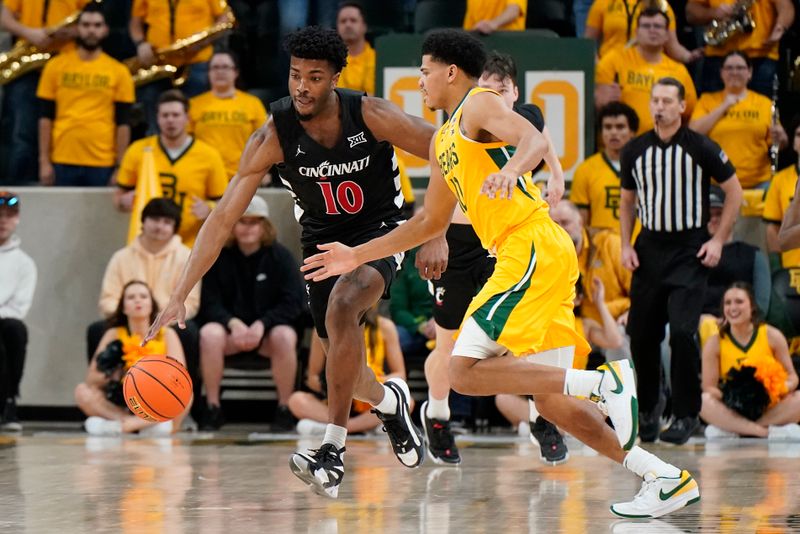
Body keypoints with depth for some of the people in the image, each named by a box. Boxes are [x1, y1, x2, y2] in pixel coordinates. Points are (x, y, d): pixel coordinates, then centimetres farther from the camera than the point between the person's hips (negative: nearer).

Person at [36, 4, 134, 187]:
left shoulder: (119, 71, 5)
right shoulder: (56, 66, 6)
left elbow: (123, 123, 3)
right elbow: (45, 117, 6)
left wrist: (120, 167, -3)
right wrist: (44, 161, -1)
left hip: (102, 164, 0)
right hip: (62, 161, 0)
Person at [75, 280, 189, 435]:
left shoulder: (166, 334, -1)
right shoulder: (114, 335, 2)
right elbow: (90, 379, -6)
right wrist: (109, 375, -27)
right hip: (122, 405, 2)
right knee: (82, 391, -18)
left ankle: (116, 425, -35)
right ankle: (147, 425, -29)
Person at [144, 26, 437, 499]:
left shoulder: (371, 116, -24)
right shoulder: (274, 135, -20)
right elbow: (223, 218, -19)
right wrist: (180, 296, -26)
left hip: (379, 230, -4)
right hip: (322, 238, 4)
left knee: (342, 304, -32)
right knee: (343, 358, 7)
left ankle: (333, 453, -29)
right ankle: (389, 400, 46)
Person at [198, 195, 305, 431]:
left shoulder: (280, 256, -1)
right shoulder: (219, 257, 1)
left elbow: (292, 305, -8)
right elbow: (210, 304, -3)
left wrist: (261, 325, -22)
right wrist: (233, 323, -24)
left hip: (268, 330, -1)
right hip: (231, 327, 1)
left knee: (284, 337, -35)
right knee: (209, 334, -32)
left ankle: (284, 410, -20)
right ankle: (213, 410, -21)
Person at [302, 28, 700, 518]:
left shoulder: (480, 104, -2)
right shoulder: (443, 141, 26)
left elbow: (534, 139, -22)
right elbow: (432, 222, 34)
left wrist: (511, 170, -44)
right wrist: (357, 256, 34)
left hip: (534, 249, -9)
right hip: (529, 257, 9)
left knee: (466, 371, -15)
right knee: (549, 399, 6)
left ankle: (606, 382, -21)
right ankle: (666, 479, 4)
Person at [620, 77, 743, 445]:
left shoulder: (701, 148, -6)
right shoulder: (635, 150, 5)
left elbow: (734, 191, 2)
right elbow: (627, 201, 17)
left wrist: (718, 241, -4)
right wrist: (626, 245, 5)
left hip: (690, 252, -4)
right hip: (649, 249, 4)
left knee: (682, 332, -15)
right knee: (641, 335, 3)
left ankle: (686, 415, -4)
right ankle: (648, 409, 20)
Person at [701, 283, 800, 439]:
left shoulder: (772, 336, 0)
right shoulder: (715, 343, -1)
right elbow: (708, 388, -4)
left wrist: (780, 389, -21)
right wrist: (726, 396, -26)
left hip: (771, 409, 1)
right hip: (733, 413, -1)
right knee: (703, 400, -30)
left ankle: (730, 429, -30)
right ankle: (768, 431, -37)